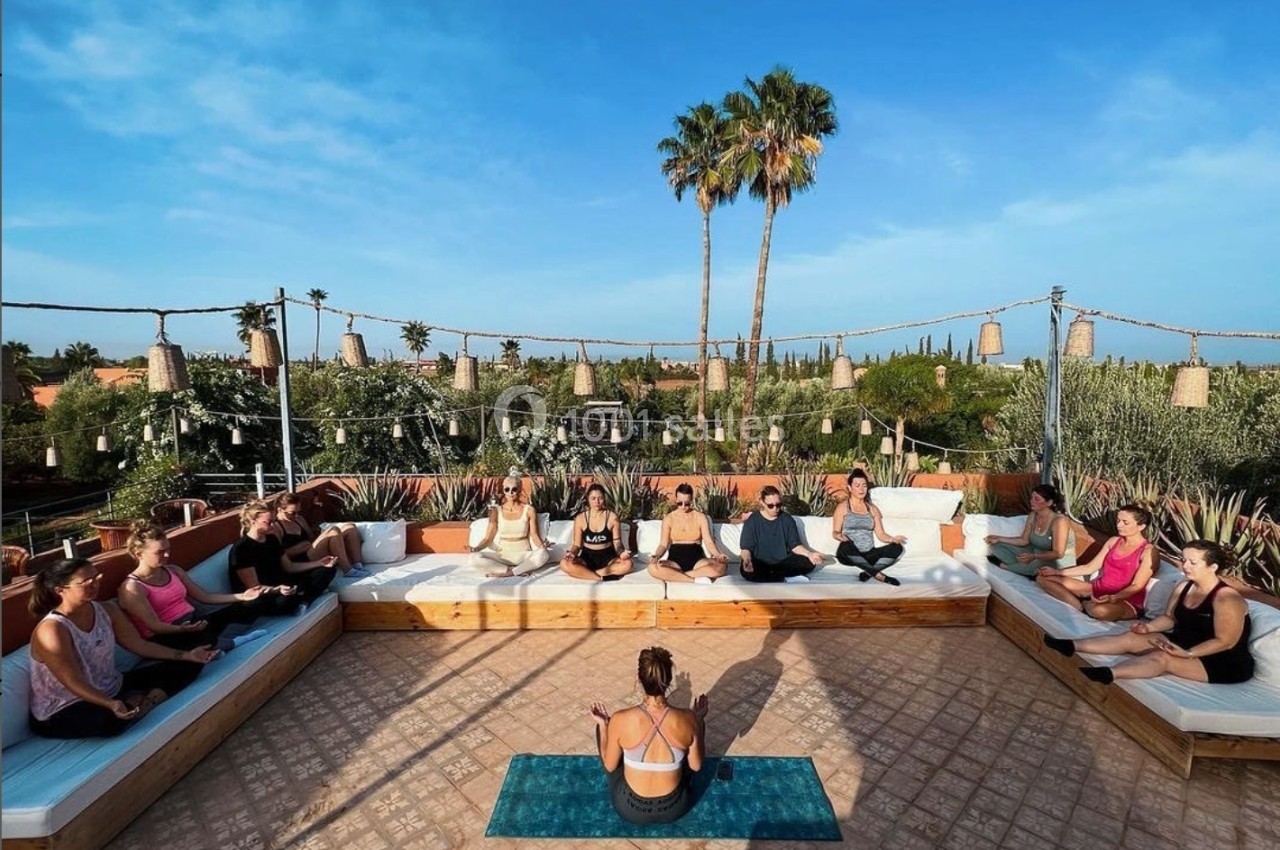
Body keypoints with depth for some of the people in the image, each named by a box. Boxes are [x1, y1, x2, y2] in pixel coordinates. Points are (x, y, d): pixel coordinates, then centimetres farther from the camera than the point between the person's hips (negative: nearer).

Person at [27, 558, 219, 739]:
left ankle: (144, 702, -18)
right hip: (63, 711, -7)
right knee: (113, 719, -40)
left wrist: (187, 655, -1)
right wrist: (110, 705, -42)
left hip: (112, 689, 7)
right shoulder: (51, 631, -24)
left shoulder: (107, 610, -3)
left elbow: (139, 645, 5)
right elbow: (74, 683, -27)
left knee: (187, 666, 0)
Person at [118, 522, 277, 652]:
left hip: (193, 624, 8)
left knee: (255, 603, -9)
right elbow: (154, 626, -17)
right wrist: (181, 629, -38)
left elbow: (204, 596, 13)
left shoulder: (173, 570, 12)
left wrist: (241, 596, 1)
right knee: (202, 640, -44)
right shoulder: (132, 588, -9)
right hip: (167, 636, -8)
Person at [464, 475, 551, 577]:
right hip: (502, 555, 1)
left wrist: (542, 546, -21)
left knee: (544, 554, -33)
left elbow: (534, 535, 0)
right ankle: (521, 570, -25)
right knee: (475, 558, -28)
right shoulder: (496, 511, 3)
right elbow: (488, 538, 1)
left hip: (523, 555, -1)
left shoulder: (529, 510, 1)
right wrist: (475, 549, -18)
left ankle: (508, 573, -24)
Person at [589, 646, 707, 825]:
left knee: (603, 728, 19)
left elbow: (609, 766, -8)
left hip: (630, 809, 0)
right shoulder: (687, 719, -23)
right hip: (675, 808, 1)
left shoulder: (621, 720, -26)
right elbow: (696, 766, -4)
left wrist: (603, 725, 6)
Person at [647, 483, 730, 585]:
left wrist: (718, 555, -21)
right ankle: (695, 579, -27)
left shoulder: (700, 517, 5)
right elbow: (663, 544, 0)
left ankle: (673, 575, -26)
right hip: (675, 560, -1)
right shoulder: (668, 518, 5)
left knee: (721, 566, -30)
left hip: (696, 560, 1)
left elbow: (708, 542, 0)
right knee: (653, 568, -32)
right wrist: (656, 556, -22)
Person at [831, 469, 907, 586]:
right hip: (850, 555, -4)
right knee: (846, 546, -38)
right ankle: (878, 575, -30)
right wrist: (839, 535, -25)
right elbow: (835, 532, -1)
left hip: (869, 554, 4)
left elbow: (881, 534, 9)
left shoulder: (873, 509, 14)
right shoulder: (842, 507, 3)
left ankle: (869, 572, -28)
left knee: (897, 548, -18)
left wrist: (893, 539, -13)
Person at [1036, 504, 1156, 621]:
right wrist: (1057, 571, 4)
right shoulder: (1113, 541, 11)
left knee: (1100, 610, -45)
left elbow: (1137, 586, -16)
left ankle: (1086, 605, -8)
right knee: (1042, 578, -5)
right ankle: (1083, 608, -21)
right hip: (1097, 590, 7)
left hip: (1126, 601, -7)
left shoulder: (1148, 551, -9)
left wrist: (1113, 598, -34)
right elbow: (1089, 567, 13)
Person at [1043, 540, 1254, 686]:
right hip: (1185, 643, 8)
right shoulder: (1184, 587, 4)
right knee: (1132, 638, -10)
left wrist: (1187, 653, -31)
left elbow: (1225, 642, -23)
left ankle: (1107, 674, -52)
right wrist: (1149, 626, -8)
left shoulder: (1226, 599, -21)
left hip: (1225, 663, -8)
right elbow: (1169, 618, 11)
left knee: (1162, 658, -33)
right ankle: (1071, 647, -21)